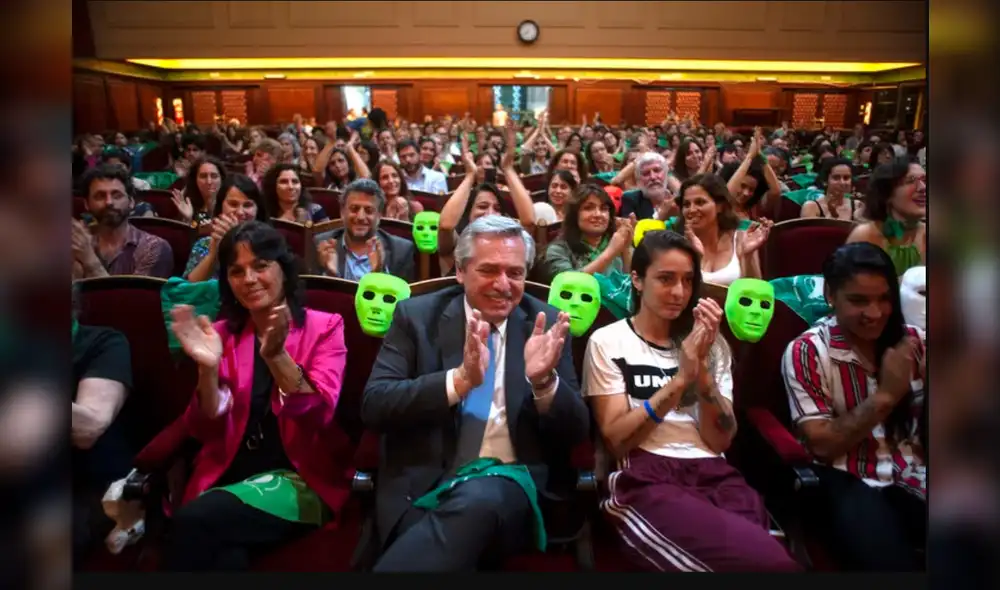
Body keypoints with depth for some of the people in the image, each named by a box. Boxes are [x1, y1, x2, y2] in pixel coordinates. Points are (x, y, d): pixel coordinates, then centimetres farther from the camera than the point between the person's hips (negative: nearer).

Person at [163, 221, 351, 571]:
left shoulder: (324, 327, 1)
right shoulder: (221, 335, 10)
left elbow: (319, 416, -13)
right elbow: (207, 431, 3)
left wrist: (276, 356, -27)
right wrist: (208, 369, -15)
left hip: (301, 481, -2)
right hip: (226, 478, 3)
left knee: (195, 521, -28)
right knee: (227, 556, -31)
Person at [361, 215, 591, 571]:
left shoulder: (546, 325, 6)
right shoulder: (416, 316, 4)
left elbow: (576, 433, 4)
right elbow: (373, 406, -7)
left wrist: (545, 380, -18)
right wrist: (459, 379, -22)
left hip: (510, 484, 2)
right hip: (422, 482, -1)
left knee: (479, 500, -34)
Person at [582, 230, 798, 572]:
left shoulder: (711, 344, 19)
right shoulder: (607, 341, 6)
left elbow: (720, 440, 7)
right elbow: (616, 439, -5)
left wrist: (701, 368, -8)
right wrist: (680, 377, -13)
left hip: (715, 476, 4)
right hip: (646, 480, -4)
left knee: (767, 554, -29)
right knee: (770, 560, -27)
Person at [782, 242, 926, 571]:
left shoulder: (914, 342, 9)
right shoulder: (807, 352, -4)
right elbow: (821, 444, -7)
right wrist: (884, 396, -14)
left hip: (913, 477, 4)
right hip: (849, 482, -4)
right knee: (889, 561, -30)